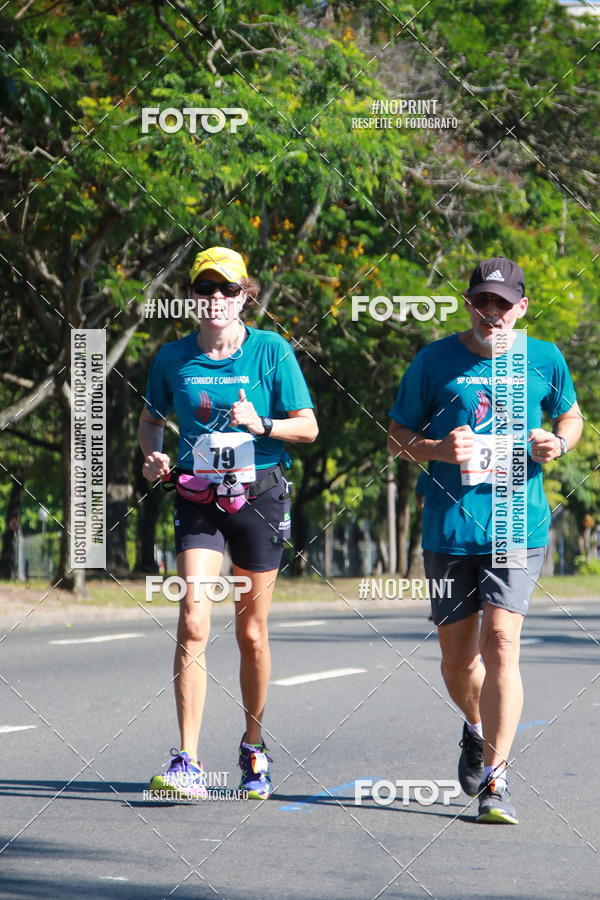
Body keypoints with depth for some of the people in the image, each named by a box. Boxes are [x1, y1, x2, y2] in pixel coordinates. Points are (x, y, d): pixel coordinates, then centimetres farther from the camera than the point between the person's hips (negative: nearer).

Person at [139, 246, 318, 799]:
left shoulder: (272, 351, -3)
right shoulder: (174, 358, 3)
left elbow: (308, 426, -1)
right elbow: (151, 419, 19)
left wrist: (261, 425, -19)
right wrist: (153, 455, -2)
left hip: (260, 494, -1)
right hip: (198, 499, 1)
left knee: (251, 634, 8)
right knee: (193, 622, -15)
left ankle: (254, 749, 29)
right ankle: (188, 764, -18)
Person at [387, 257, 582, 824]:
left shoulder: (544, 360, 5)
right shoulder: (435, 361, 1)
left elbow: (571, 415, 21)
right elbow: (397, 437, 7)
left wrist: (558, 443, -2)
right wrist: (437, 450, -14)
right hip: (449, 529, 1)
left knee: (500, 642, -16)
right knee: (456, 657, 9)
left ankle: (494, 781, -13)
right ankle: (478, 729, 42)